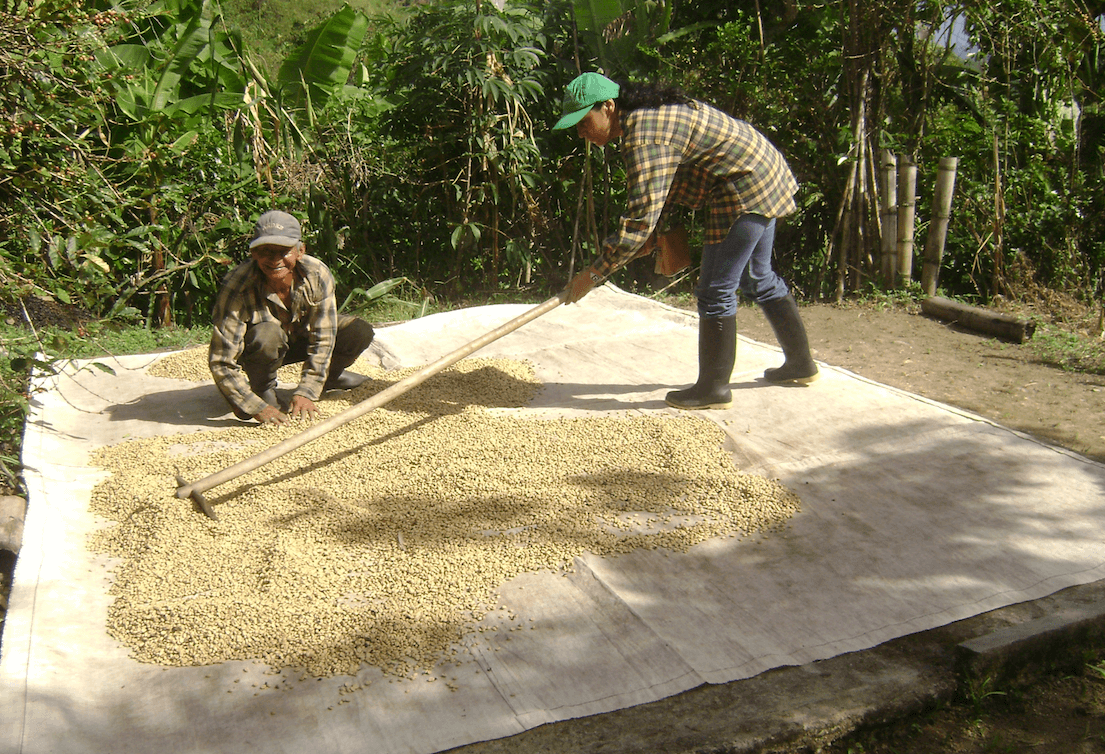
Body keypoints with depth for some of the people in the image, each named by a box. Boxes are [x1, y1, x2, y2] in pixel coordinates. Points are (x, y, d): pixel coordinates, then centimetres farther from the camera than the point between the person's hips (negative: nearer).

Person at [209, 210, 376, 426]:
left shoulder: (318, 274, -29)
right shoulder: (237, 289, -36)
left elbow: (323, 339, -20)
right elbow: (221, 363, -34)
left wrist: (306, 393, -24)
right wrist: (257, 408, -38)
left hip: (301, 334, 3)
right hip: (258, 350, -3)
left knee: (360, 332, -18)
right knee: (267, 335, -38)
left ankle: (328, 377, 14)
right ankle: (263, 389, -6)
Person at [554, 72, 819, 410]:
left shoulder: (644, 139, -24)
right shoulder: (646, 114, 8)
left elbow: (641, 218, -28)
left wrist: (594, 273, -24)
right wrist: (655, 233, 13)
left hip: (744, 192, -11)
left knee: (716, 290, -4)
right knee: (758, 278, 21)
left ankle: (714, 388, 7)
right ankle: (801, 364, 34)